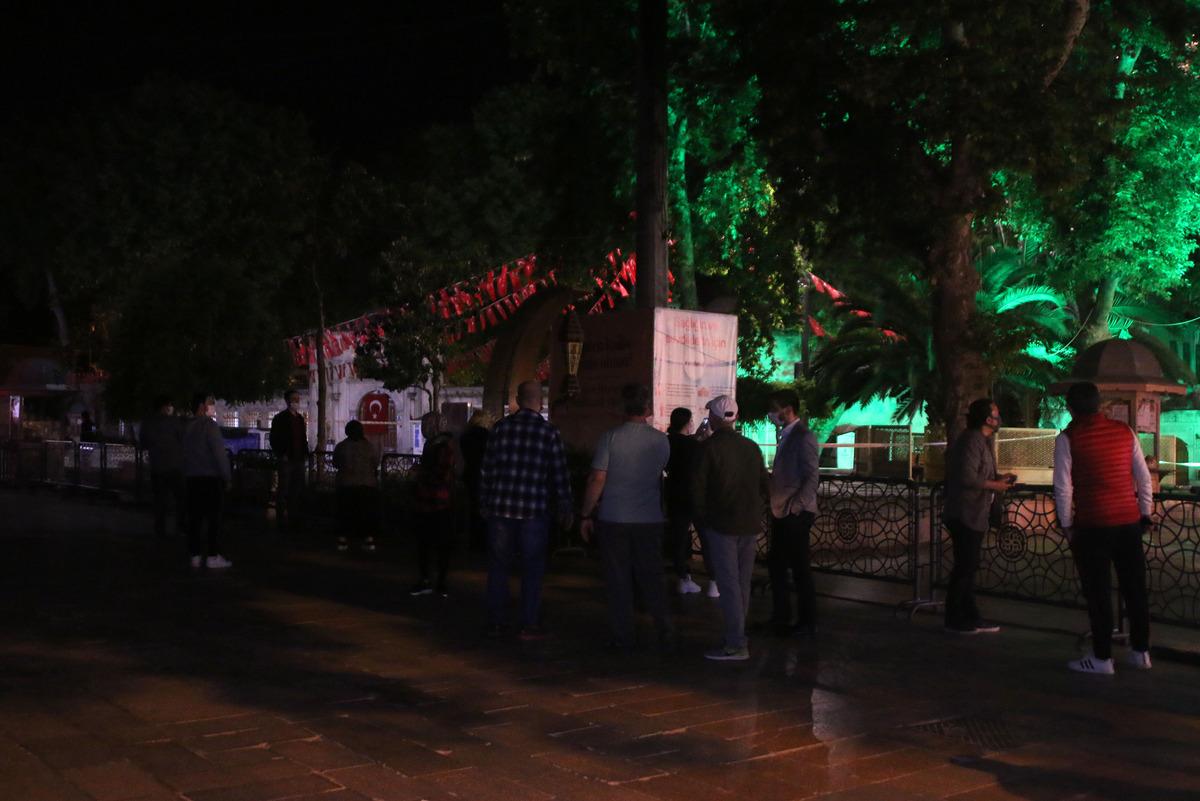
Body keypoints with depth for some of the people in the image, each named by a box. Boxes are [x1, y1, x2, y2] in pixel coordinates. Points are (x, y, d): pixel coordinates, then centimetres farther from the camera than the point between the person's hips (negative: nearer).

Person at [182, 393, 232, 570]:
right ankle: (213, 556, -5)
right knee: (213, 517, -4)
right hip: (211, 477, -7)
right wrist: (226, 477, -7)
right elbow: (219, 454, -14)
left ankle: (195, 555, 8)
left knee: (194, 516, 7)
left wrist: (185, 479, 16)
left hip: (191, 477, 7)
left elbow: (185, 454, 13)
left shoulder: (188, 427, 12)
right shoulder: (210, 425, -10)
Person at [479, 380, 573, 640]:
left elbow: (486, 470, 5)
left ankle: (495, 623, 16)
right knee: (532, 569, 7)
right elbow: (560, 476, -2)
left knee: (498, 566, 11)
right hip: (534, 511, -2)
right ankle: (529, 626, 9)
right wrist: (565, 511, 8)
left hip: (500, 508, 2)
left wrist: (484, 504, 15)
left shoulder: (500, 428, 1)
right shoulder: (549, 433, -4)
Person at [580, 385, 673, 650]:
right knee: (651, 578, 13)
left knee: (618, 580, 5)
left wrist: (586, 515, -1)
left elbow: (597, 480, -9)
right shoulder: (661, 440, -1)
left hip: (613, 519, -2)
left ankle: (624, 636, 9)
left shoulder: (609, 438, -9)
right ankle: (664, 631, 16)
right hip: (649, 519, 2)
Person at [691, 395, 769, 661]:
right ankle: (737, 634, 23)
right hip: (749, 524, 6)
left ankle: (736, 645, -5)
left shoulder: (708, 447, -10)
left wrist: (702, 518, 2)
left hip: (721, 524, -6)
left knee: (729, 583, -4)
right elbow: (763, 486, 13)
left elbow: (697, 487, -11)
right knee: (743, 582, 14)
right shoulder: (751, 447, 8)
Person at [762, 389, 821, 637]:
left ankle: (807, 623, 9)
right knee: (776, 564, 14)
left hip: (796, 514, -9)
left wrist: (795, 506, -21)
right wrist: (777, 505, 11)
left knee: (800, 569, -1)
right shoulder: (786, 436, 14)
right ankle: (780, 618, 24)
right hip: (782, 513, 9)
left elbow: (812, 476, -19)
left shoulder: (803, 437, -13)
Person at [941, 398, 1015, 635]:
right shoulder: (971, 441, -17)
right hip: (965, 515, -10)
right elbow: (967, 478, -25)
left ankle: (970, 618, 22)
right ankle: (955, 621, 4)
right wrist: (995, 486, -14)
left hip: (974, 515, 10)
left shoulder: (983, 441, 15)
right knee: (964, 568, -4)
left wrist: (999, 477, 7)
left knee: (968, 567, 14)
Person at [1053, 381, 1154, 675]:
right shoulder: (1125, 432, 6)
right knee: (1135, 588, 13)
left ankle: (1102, 658, 8)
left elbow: (1063, 487, -9)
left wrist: (1067, 524, 1)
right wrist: (1145, 514, 16)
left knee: (1098, 592, 3)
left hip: (1092, 525, -4)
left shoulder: (1068, 438, -6)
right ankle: (1140, 652, 23)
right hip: (1129, 522, 4)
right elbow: (1144, 477, 8)